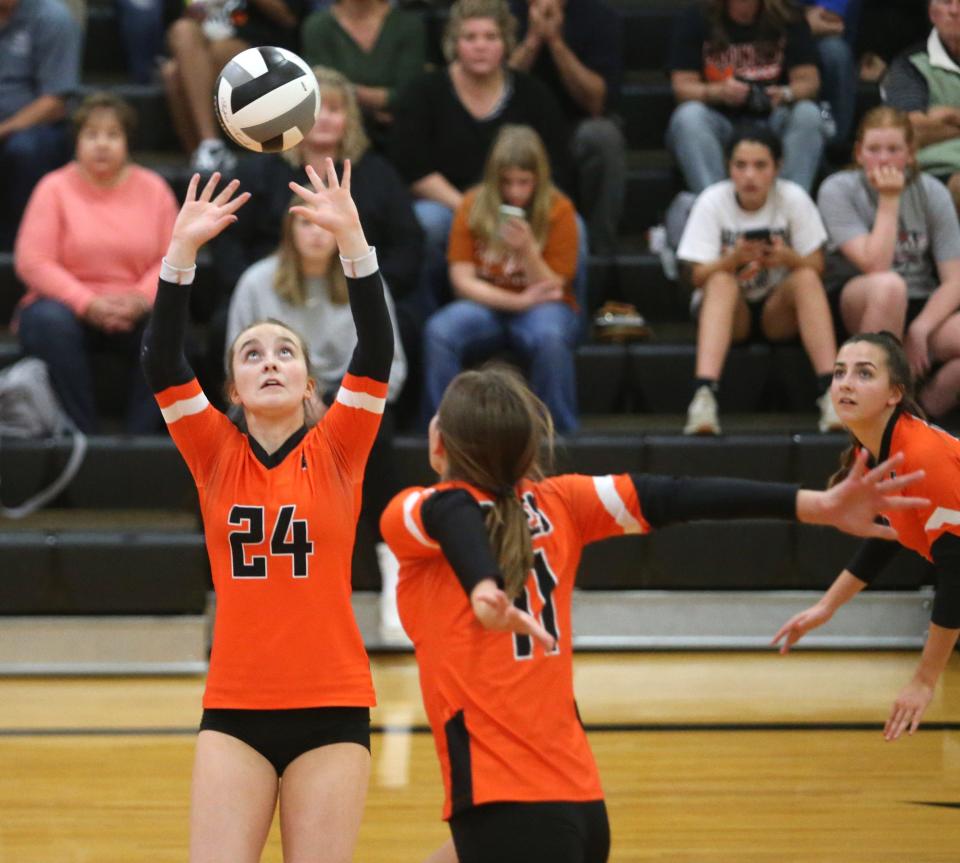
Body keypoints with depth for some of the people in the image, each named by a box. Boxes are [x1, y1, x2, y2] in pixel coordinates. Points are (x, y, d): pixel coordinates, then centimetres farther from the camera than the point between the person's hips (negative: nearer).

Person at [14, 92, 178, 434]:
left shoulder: (153, 188, 6)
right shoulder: (55, 188, -1)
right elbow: (32, 262, -9)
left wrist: (142, 299, -19)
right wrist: (88, 304, -21)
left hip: (134, 312, 1)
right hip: (69, 305, -1)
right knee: (51, 323, -36)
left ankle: (138, 437, -25)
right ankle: (81, 435, -29)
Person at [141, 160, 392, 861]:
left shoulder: (336, 452, 3)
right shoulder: (217, 455, 6)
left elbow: (376, 352, -9)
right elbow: (161, 361, -6)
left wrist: (351, 237, -19)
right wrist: (183, 249, -16)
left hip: (333, 710, -1)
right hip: (235, 712, 1)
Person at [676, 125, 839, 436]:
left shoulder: (794, 199, -8)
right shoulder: (712, 202, -10)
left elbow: (816, 267, -8)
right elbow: (698, 277, -14)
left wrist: (788, 258, -30)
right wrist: (734, 259, -34)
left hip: (779, 311, 1)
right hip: (727, 310, -1)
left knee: (806, 278, -29)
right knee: (722, 281, -33)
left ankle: (830, 391, -38)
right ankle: (704, 395, -50)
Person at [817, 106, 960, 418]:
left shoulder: (931, 193, 1)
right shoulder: (838, 191, -7)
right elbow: (875, 266, -19)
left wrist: (919, 330, -19)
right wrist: (889, 201, -17)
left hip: (925, 310, 3)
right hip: (856, 307, -3)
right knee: (889, 286, -39)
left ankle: (926, 406, -5)